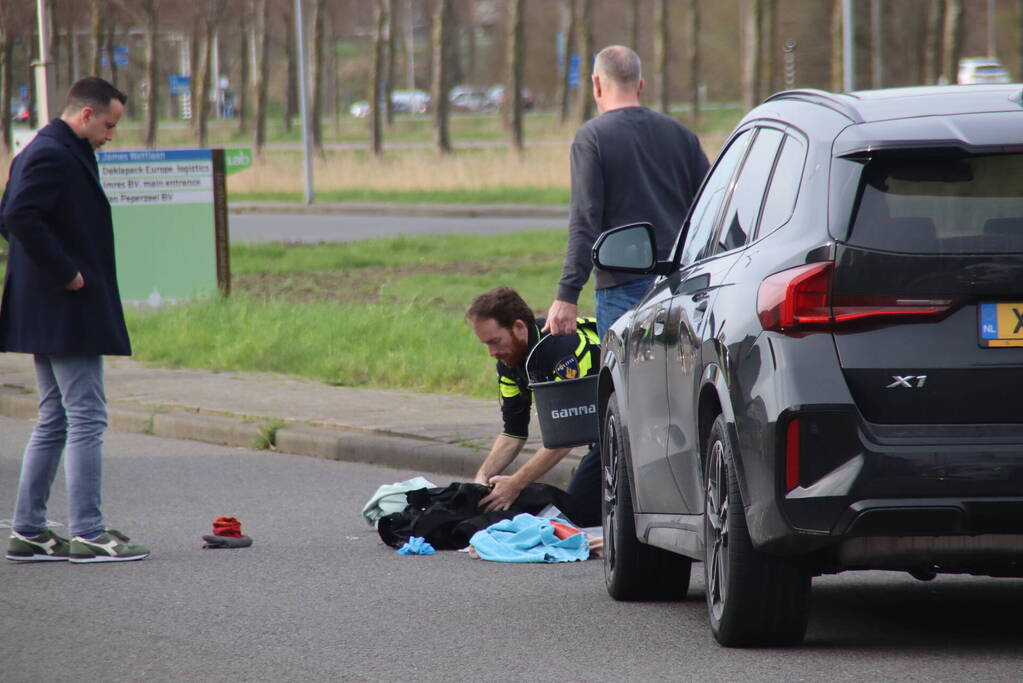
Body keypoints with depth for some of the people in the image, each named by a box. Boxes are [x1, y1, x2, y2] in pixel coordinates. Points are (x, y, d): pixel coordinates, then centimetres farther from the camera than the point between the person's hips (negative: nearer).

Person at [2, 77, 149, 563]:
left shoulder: (40, 153, 16)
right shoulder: (53, 157, -16)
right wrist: (65, 272, -21)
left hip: (46, 316, 11)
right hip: (68, 314, -11)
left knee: (55, 421, 13)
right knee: (87, 419, -8)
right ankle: (87, 534, -8)